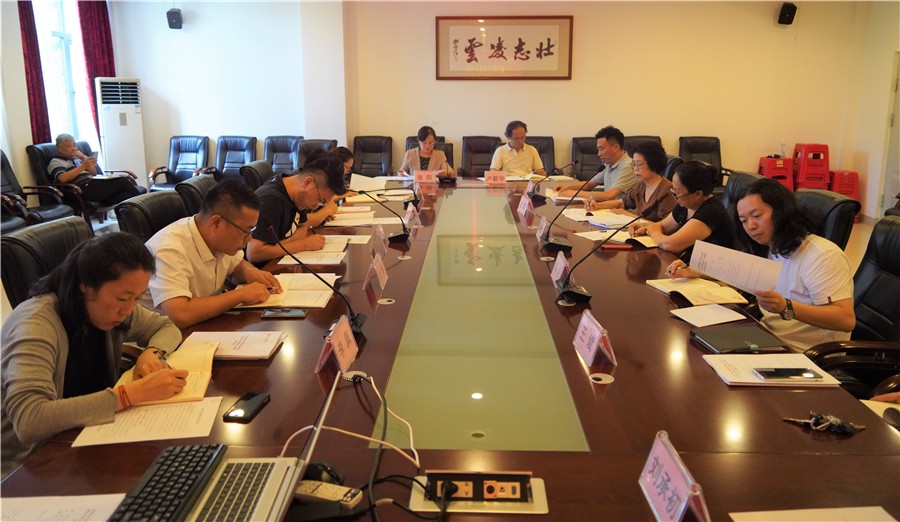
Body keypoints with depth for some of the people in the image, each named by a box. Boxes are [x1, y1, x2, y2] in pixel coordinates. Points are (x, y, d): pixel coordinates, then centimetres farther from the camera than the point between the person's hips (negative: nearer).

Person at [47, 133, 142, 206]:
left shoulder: (76, 159, 34)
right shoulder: (55, 162, 12)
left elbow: (94, 173, 25)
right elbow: (62, 178, -10)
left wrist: (84, 158, 11)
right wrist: (83, 166, -14)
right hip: (85, 188, -7)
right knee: (123, 180, -25)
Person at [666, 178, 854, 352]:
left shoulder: (821, 256, -17)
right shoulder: (767, 252, 10)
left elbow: (847, 320, -23)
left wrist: (786, 308, -36)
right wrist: (691, 272, 6)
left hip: (802, 357, -7)